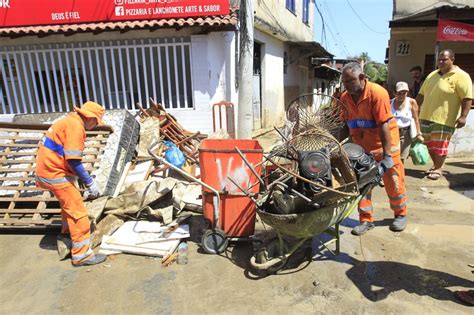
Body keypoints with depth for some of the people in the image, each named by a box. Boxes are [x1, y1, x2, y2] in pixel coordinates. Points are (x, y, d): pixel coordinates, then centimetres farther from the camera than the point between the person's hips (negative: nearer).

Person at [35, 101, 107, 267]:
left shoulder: (69, 121, 13)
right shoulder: (75, 126, -17)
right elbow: (73, 160, -24)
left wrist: (85, 179, 18)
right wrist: (90, 183, -18)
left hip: (48, 170, 10)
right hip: (54, 174, -10)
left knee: (69, 202, 30)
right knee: (78, 212, -7)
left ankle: (67, 232, 50)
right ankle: (81, 254, -2)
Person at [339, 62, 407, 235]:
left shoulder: (377, 93, -22)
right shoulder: (345, 97, -5)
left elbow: (384, 125, -25)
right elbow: (345, 124, 3)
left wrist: (387, 155, -27)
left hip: (384, 145, -4)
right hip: (360, 147, 5)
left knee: (393, 181, 8)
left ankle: (400, 214, 31)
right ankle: (366, 220, 17)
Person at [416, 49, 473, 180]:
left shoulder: (460, 76, -8)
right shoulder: (432, 75, 14)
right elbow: (422, 94, 21)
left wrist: (463, 116, -21)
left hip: (444, 119, -7)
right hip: (427, 116, 7)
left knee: (440, 146, 1)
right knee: (429, 144, 14)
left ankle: (438, 169, 16)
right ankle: (436, 165, 31)